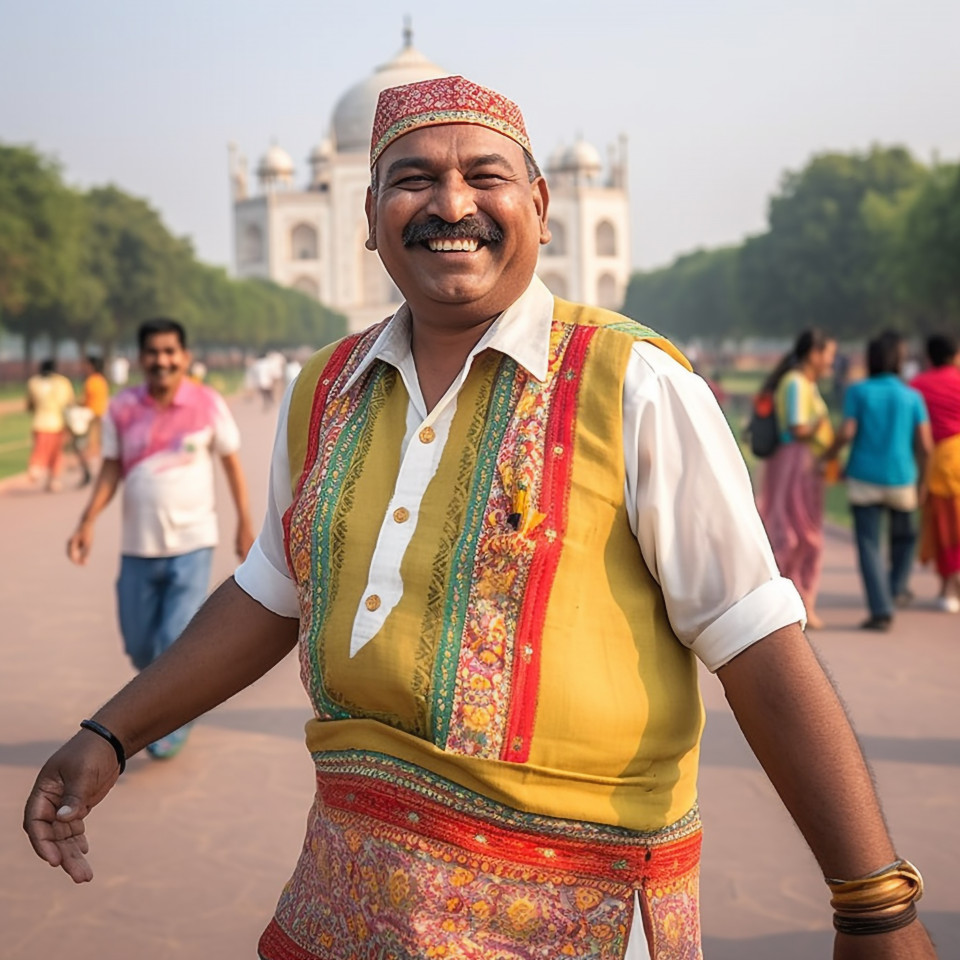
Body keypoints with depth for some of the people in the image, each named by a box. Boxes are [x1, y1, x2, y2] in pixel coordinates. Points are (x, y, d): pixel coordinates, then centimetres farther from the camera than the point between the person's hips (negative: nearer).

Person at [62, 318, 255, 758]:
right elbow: (110, 470, 4)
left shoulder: (208, 404, -5)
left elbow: (231, 462, 4)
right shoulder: (121, 409, -2)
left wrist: (245, 523, 5)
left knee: (177, 640, -10)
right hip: (137, 546, 3)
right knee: (139, 646, 11)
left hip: (191, 544, -3)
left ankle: (172, 727, 11)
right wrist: (88, 522, -8)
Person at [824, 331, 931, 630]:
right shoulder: (912, 396, 3)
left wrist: (828, 456, 4)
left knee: (869, 545, 0)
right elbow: (925, 445, -2)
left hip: (864, 479, -2)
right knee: (903, 535, 27)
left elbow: (846, 433, -12)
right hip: (901, 479, 2)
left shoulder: (858, 391, -2)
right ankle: (897, 588, 21)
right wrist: (920, 475, 13)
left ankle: (881, 611, -6)